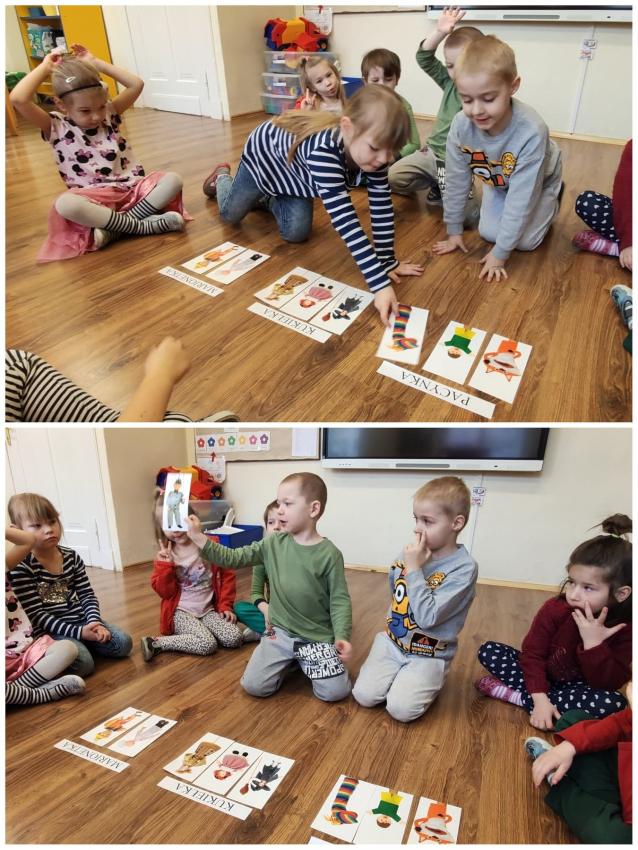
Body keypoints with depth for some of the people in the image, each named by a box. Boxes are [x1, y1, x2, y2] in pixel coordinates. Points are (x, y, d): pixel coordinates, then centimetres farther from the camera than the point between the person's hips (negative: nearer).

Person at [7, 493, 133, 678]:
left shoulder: (71, 557, 4)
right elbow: (36, 615, -15)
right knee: (83, 663, -27)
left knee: (124, 643, -8)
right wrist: (77, 632, -21)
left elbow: (87, 594, 7)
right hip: (48, 630, -5)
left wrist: (95, 621, -13)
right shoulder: (21, 567, -14)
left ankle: (81, 644, 11)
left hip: (80, 620, 6)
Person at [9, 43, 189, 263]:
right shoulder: (55, 127, 2)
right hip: (93, 199, -4)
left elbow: (137, 85, 8)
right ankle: (145, 225, -34)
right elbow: (18, 99, -13)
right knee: (65, 204, -38)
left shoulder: (109, 114, 15)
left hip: (131, 188, 4)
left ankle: (113, 228, -27)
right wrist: (46, 67, 0)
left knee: (173, 180, -18)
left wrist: (96, 63, 10)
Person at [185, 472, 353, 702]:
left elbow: (339, 600, -9)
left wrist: (342, 636, -22)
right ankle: (289, 661, 20)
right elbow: (234, 558, -1)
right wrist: (199, 538, -9)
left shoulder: (329, 554, -12)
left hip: (317, 637, -3)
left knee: (335, 692, -13)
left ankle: (305, 662, 17)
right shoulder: (273, 544, -1)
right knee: (253, 686, -8)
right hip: (280, 632, 3)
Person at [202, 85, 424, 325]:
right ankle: (222, 177, 50)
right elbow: (345, 220, -55)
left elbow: (382, 207, -22)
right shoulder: (325, 150, -50)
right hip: (264, 155, -5)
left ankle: (267, 199, 34)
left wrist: (387, 262, -24)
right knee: (230, 214, 16)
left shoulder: (374, 152, -31)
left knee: (296, 231, 3)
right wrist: (381, 283, -59)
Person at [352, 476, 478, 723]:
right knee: (363, 695, -9)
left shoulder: (464, 568, -20)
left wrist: (413, 569, -26)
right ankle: (399, 674, 17)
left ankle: (429, 681, 10)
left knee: (400, 708, -18)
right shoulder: (412, 553, -4)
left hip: (429, 655, -4)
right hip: (392, 642, 4)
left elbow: (428, 617, -27)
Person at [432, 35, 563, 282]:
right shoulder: (461, 125, -32)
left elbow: (521, 196, -36)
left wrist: (500, 253, -32)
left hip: (538, 182, -3)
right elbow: (456, 180, -18)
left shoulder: (532, 132, -43)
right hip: (498, 182, 4)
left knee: (524, 241, -10)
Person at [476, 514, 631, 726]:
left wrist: (593, 643, -37)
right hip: (543, 676, 1)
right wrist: (539, 697, -28)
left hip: (578, 688, 0)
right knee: (488, 651, -13)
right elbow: (532, 652, -15)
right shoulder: (555, 608, -17)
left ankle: (517, 696, -26)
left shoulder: (625, 629, -20)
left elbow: (606, 685, -23)